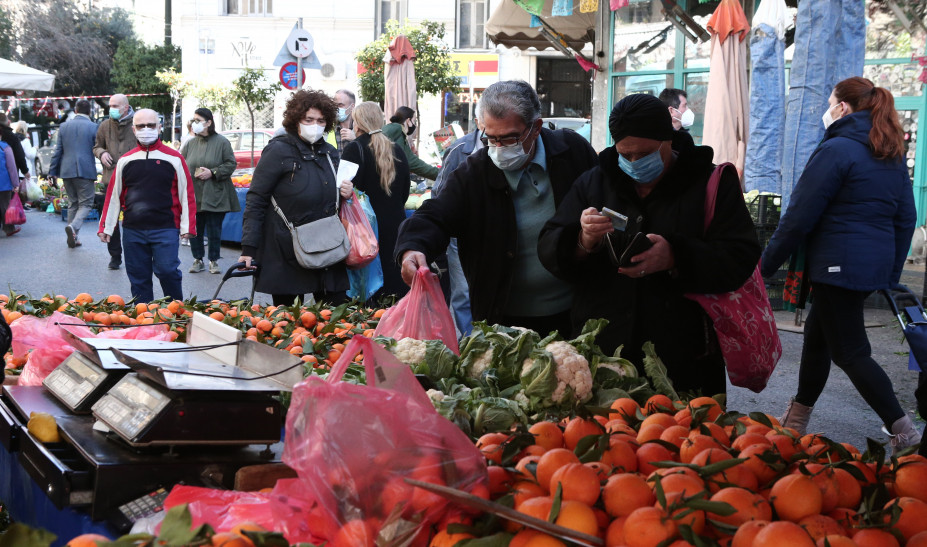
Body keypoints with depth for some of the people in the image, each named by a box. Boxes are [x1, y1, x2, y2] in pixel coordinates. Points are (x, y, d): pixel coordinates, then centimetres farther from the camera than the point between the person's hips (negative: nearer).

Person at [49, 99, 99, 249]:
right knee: (86, 203, 1)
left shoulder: (64, 126, 7)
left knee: (73, 203, 15)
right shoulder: (93, 127, -4)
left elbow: (58, 151, 8)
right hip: (85, 170, -4)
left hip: (67, 170, 4)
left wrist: (52, 172, 12)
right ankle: (74, 226, -26)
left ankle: (73, 238, 14)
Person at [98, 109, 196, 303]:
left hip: (165, 230, -3)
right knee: (138, 277, 6)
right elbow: (113, 195, 14)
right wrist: (105, 227, 10)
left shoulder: (173, 158, 3)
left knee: (167, 270, -11)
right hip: (133, 231, 3)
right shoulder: (126, 161, 11)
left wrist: (187, 227, -4)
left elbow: (186, 193, 2)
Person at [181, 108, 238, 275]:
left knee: (214, 230, 2)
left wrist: (212, 173, -13)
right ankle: (198, 260, 19)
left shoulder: (221, 142, -2)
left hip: (214, 196, -3)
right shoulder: (190, 144, 7)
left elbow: (231, 164, -3)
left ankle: (214, 260, 15)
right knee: (195, 230, 6)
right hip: (193, 196, 3)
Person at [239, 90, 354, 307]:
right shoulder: (279, 151, -6)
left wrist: (346, 193, 4)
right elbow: (255, 201, -9)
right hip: (286, 254, -5)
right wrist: (249, 248, -16)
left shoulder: (330, 153, 13)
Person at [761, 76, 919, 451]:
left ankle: (903, 432, -4)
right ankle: (797, 418, 29)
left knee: (849, 352, -1)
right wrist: (892, 273, 21)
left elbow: (800, 216, -14)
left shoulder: (836, 150, -13)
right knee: (817, 332, 20)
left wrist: (766, 265, -6)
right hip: (876, 264, 9)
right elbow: (906, 218, 15)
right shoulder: (893, 156, 12)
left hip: (838, 265, -9)